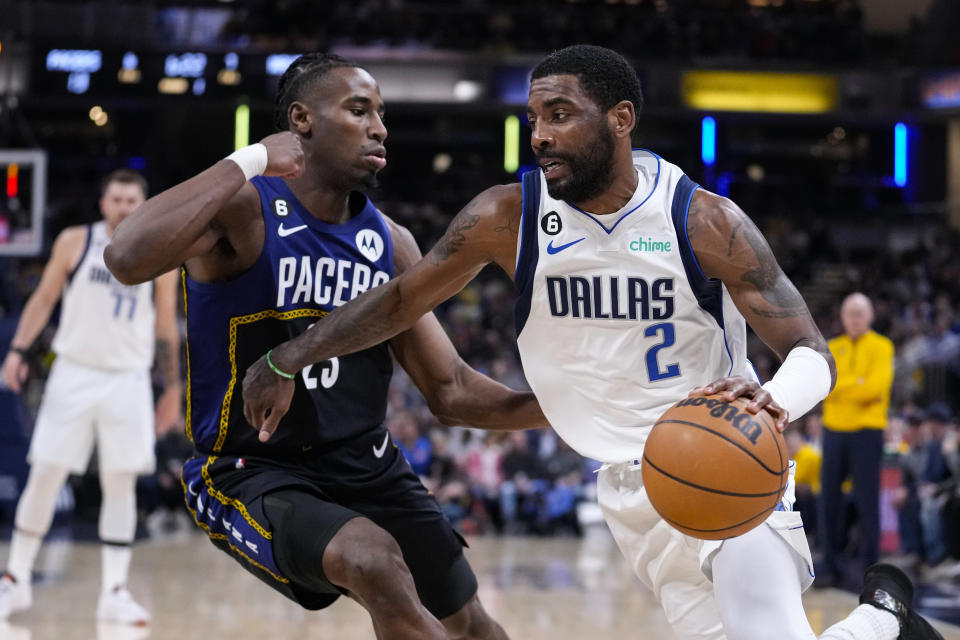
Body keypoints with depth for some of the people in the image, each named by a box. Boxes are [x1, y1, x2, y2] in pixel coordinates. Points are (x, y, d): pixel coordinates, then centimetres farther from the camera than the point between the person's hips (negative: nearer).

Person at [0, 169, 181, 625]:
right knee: (44, 475, -1)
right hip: (74, 373, 0)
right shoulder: (75, 242, 0)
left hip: (128, 382, 0)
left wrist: (173, 389, 8)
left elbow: (166, 328, 8)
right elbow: (43, 299, 6)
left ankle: (114, 592, 5)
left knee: (121, 484, -1)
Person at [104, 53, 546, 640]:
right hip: (251, 471, -6)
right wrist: (250, 162, -31)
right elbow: (128, 258, -37)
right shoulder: (244, 212, -15)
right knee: (374, 560, -32)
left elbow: (451, 392, 6)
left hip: (367, 467, 7)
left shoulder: (391, 243, 3)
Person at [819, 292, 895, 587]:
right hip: (834, 430, 4)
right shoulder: (832, 348, 14)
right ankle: (832, 564, 8)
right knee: (830, 498, 1)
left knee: (867, 499, -6)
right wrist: (856, 385, -11)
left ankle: (869, 564, 0)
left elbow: (876, 386, -13)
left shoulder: (880, 347, 1)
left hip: (867, 432, -4)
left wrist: (838, 387, -7)